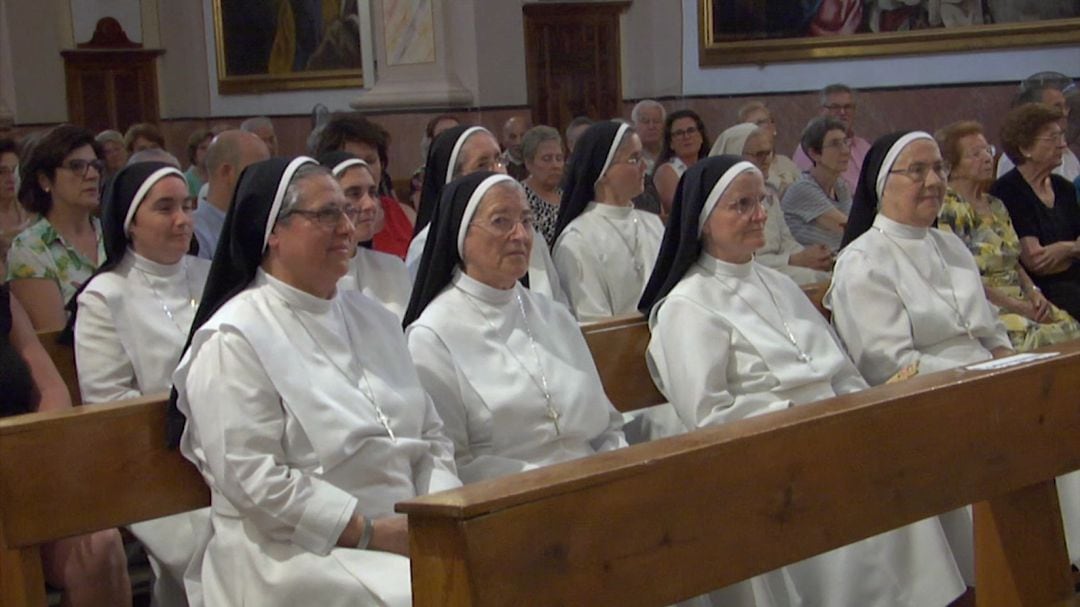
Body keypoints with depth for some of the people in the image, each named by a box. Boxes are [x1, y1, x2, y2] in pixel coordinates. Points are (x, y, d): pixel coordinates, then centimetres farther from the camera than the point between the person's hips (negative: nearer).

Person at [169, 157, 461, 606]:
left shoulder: (371, 318, 17)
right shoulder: (234, 340, -6)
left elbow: (430, 436, 17)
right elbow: (251, 477, -14)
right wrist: (368, 532, -16)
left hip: (402, 532, 7)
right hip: (297, 550, -7)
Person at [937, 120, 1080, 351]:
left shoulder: (996, 206, 19)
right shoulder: (946, 209, -7)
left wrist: (1034, 293, 1)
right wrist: (1018, 307, -14)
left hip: (1021, 303, 8)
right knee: (1041, 337, -28)